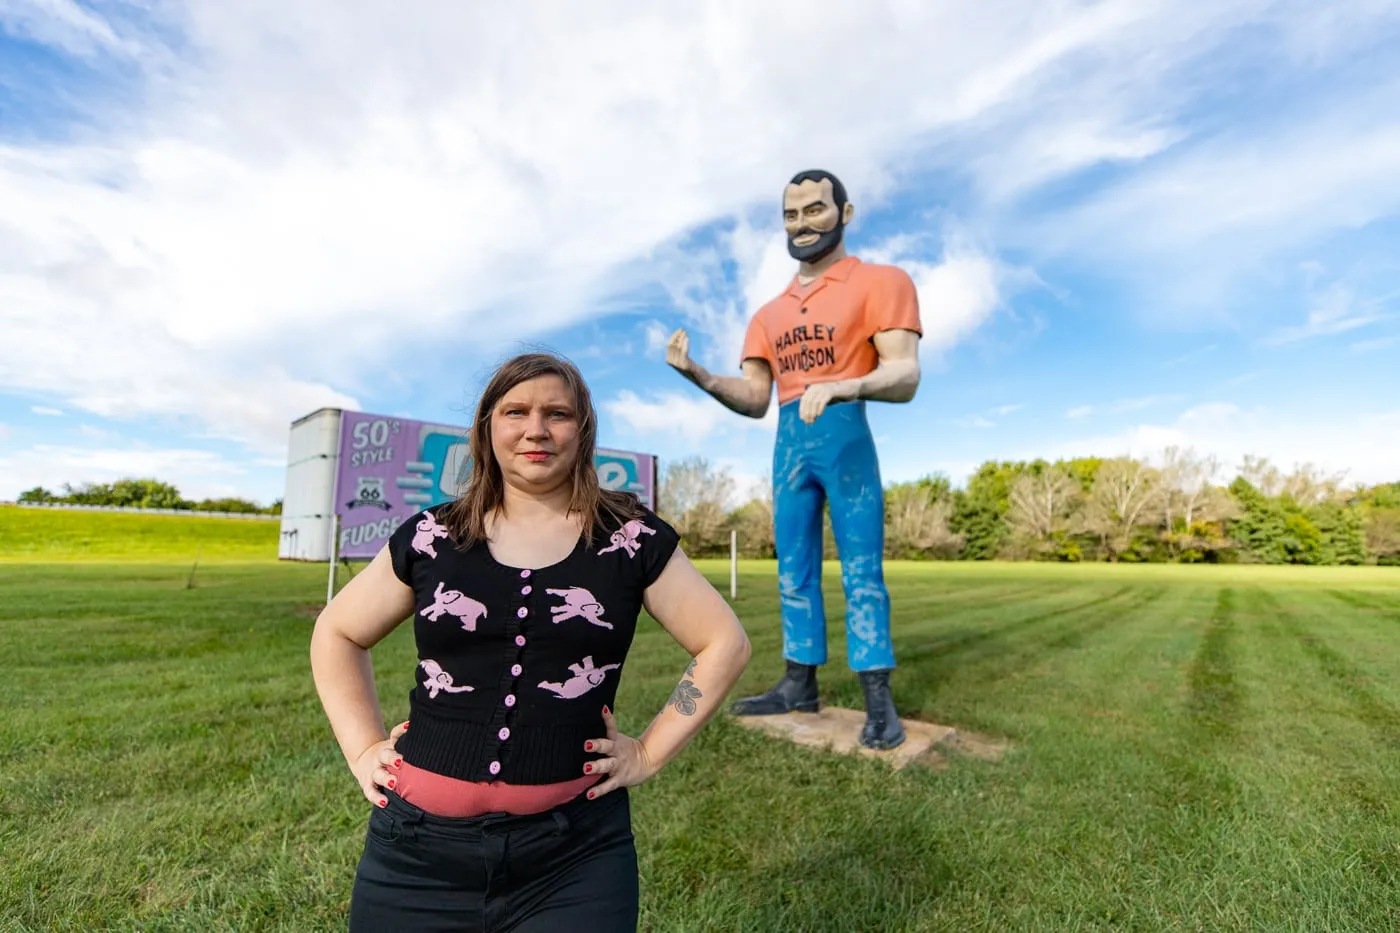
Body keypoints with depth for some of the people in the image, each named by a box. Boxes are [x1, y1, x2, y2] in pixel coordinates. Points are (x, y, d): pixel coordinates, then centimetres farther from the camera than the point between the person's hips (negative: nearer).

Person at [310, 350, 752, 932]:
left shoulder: (632, 538, -6)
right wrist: (364, 748, 4)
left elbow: (725, 643, -1)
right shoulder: (432, 536, 1)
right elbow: (336, 634, 13)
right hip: (420, 840, 3)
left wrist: (650, 753, -5)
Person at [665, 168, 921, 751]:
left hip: (846, 434, -6)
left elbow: (905, 377, -11)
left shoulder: (881, 282, 1)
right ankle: (799, 684, 20)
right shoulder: (768, 315, 18)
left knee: (861, 570, -3)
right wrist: (697, 374, -2)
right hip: (788, 442, 6)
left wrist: (840, 387, -31)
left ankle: (878, 699, 7)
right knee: (794, 569, 9)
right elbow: (753, 401, 14)